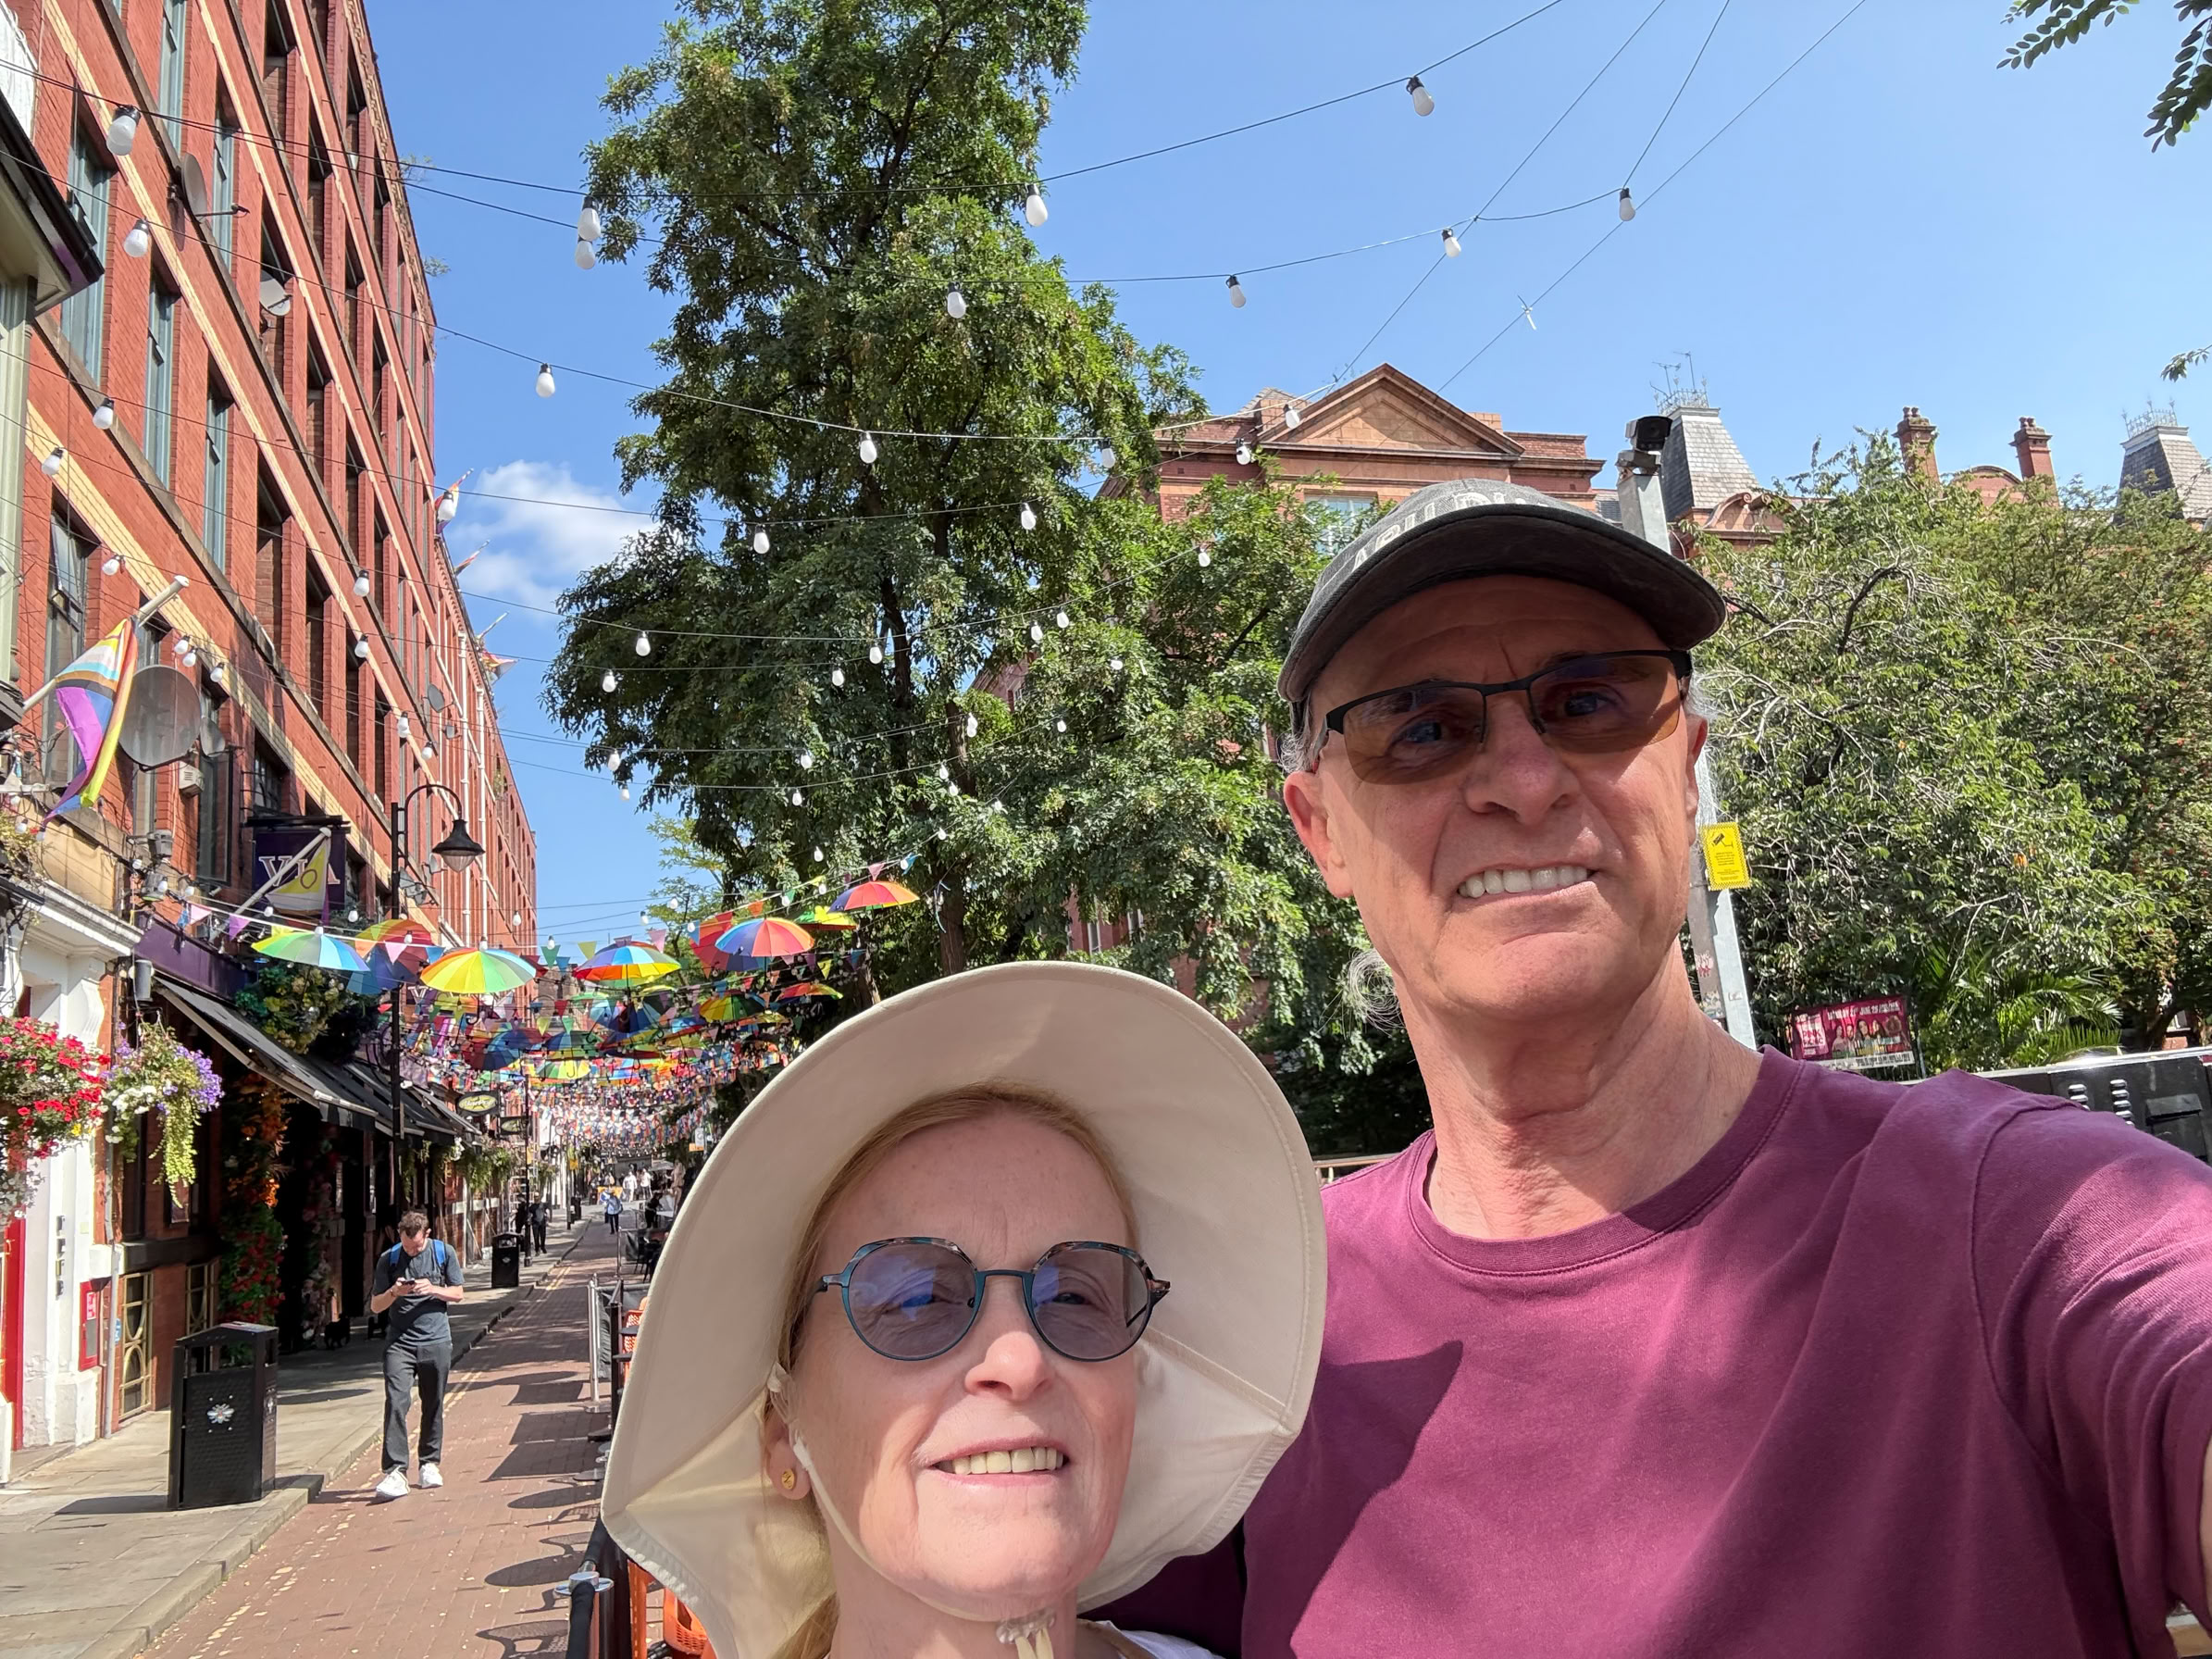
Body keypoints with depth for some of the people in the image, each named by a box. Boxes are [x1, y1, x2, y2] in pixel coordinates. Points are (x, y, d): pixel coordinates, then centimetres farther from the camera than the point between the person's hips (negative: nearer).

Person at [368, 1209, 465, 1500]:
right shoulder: (388, 1259, 1)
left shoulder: (444, 1253, 1)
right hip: (400, 1342, -1)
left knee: (433, 1406, 8)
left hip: (436, 1341, 1)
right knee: (395, 1403, -15)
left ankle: (429, 1464, 23)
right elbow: (375, 1306, 5)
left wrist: (433, 1289, -11)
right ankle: (396, 1472, -16)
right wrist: (394, 1292, -15)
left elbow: (457, 1293, 8)